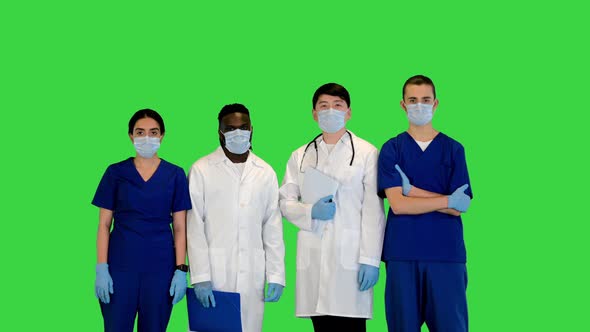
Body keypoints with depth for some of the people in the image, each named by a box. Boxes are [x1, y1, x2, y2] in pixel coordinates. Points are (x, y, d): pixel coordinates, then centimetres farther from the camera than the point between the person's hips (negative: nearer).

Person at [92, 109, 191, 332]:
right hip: (121, 264, 0)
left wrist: (181, 270, -4)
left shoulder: (175, 175, 3)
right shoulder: (116, 173, 3)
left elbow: (180, 228, 3)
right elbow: (104, 224, 2)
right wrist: (101, 268, -5)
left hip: (160, 266, 1)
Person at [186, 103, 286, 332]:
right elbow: (194, 227, -2)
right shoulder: (201, 170, 0)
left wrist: (276, 276, 3)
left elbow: (273, 229, 9)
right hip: (214, 273, -2)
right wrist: (200, 276, -9)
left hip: (251, 276, 2)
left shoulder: (265, 173, 9)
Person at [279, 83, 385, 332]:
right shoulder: (300, 156, 15)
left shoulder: (366, 153, 2)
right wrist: (310, 212, -8)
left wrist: (370, 259, -8)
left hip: (350, 256, -3)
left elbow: (373, 210, -2)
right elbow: (285, 202, 13)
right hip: (313, 258, 3)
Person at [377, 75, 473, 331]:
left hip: (446, 253, 0)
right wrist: (448, 200, -9)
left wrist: (413, 190, -8)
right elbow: (397, 204, -8)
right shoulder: (391, 149, 5)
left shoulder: (453, 149, 6)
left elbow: (458, 208, -3)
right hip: (402, 253, 0)